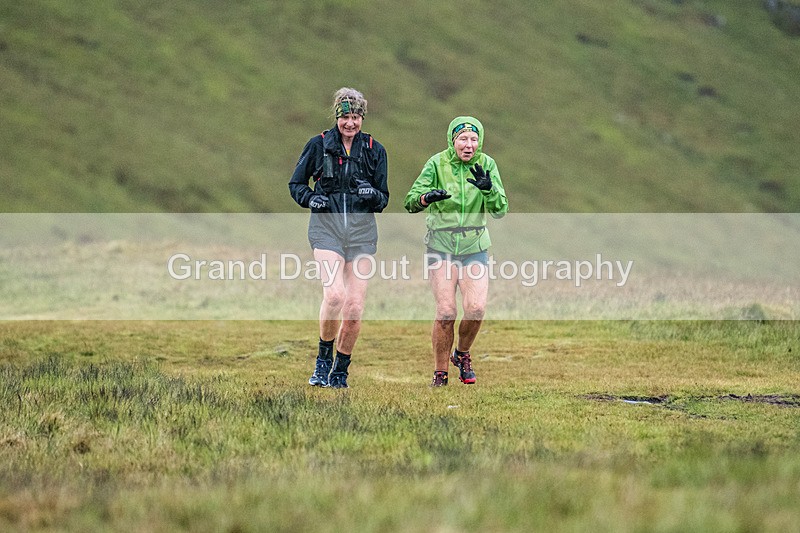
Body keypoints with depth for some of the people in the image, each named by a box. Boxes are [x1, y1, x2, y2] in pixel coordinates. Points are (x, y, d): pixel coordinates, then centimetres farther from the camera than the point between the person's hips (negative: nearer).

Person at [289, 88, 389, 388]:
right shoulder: (319, 145, 3)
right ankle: (324, 358, -1)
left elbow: (383, 200, 11)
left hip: (361, 230, 2)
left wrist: (373, 194, -13)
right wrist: (310, 198, -10)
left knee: (355, 307, -3)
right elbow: (295, 184, 11)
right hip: (326, 227, -2)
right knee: (334, 294, -23)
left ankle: (341, 370, 16)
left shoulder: (374, 150, 7)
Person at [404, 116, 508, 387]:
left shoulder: (486, 165, -3)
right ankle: (440, 373, 4)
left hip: (475, 247, 2)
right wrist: (427, 197, -35)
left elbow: (500, 210, -8)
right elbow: (410, 202, -12)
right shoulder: (437, 164, -8)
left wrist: (488, 188, -27)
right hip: (441, 246, -2)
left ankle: (462, 354, 16)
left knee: (476, 308, -13)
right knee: (446, 312, -12)